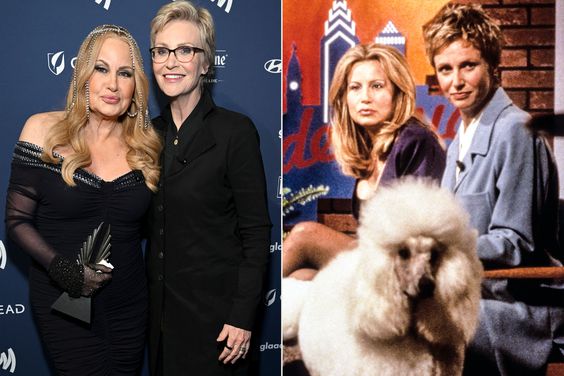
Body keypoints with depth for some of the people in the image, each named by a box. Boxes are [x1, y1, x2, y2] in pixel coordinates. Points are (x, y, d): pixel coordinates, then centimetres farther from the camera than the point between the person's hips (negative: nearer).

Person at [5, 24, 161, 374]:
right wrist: (60, 267, -19)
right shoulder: (44, 130, -8)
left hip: (129, 302, 3)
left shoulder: (147, 145, 0)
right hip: (63, 299, -3)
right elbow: (17, 219, -5)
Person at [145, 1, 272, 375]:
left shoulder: (235, 130, -13)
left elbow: (256, 233, -13)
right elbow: (153, 225, 12)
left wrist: (243, 317, -16)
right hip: (161, 306, 6)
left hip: (214, 308, -6)